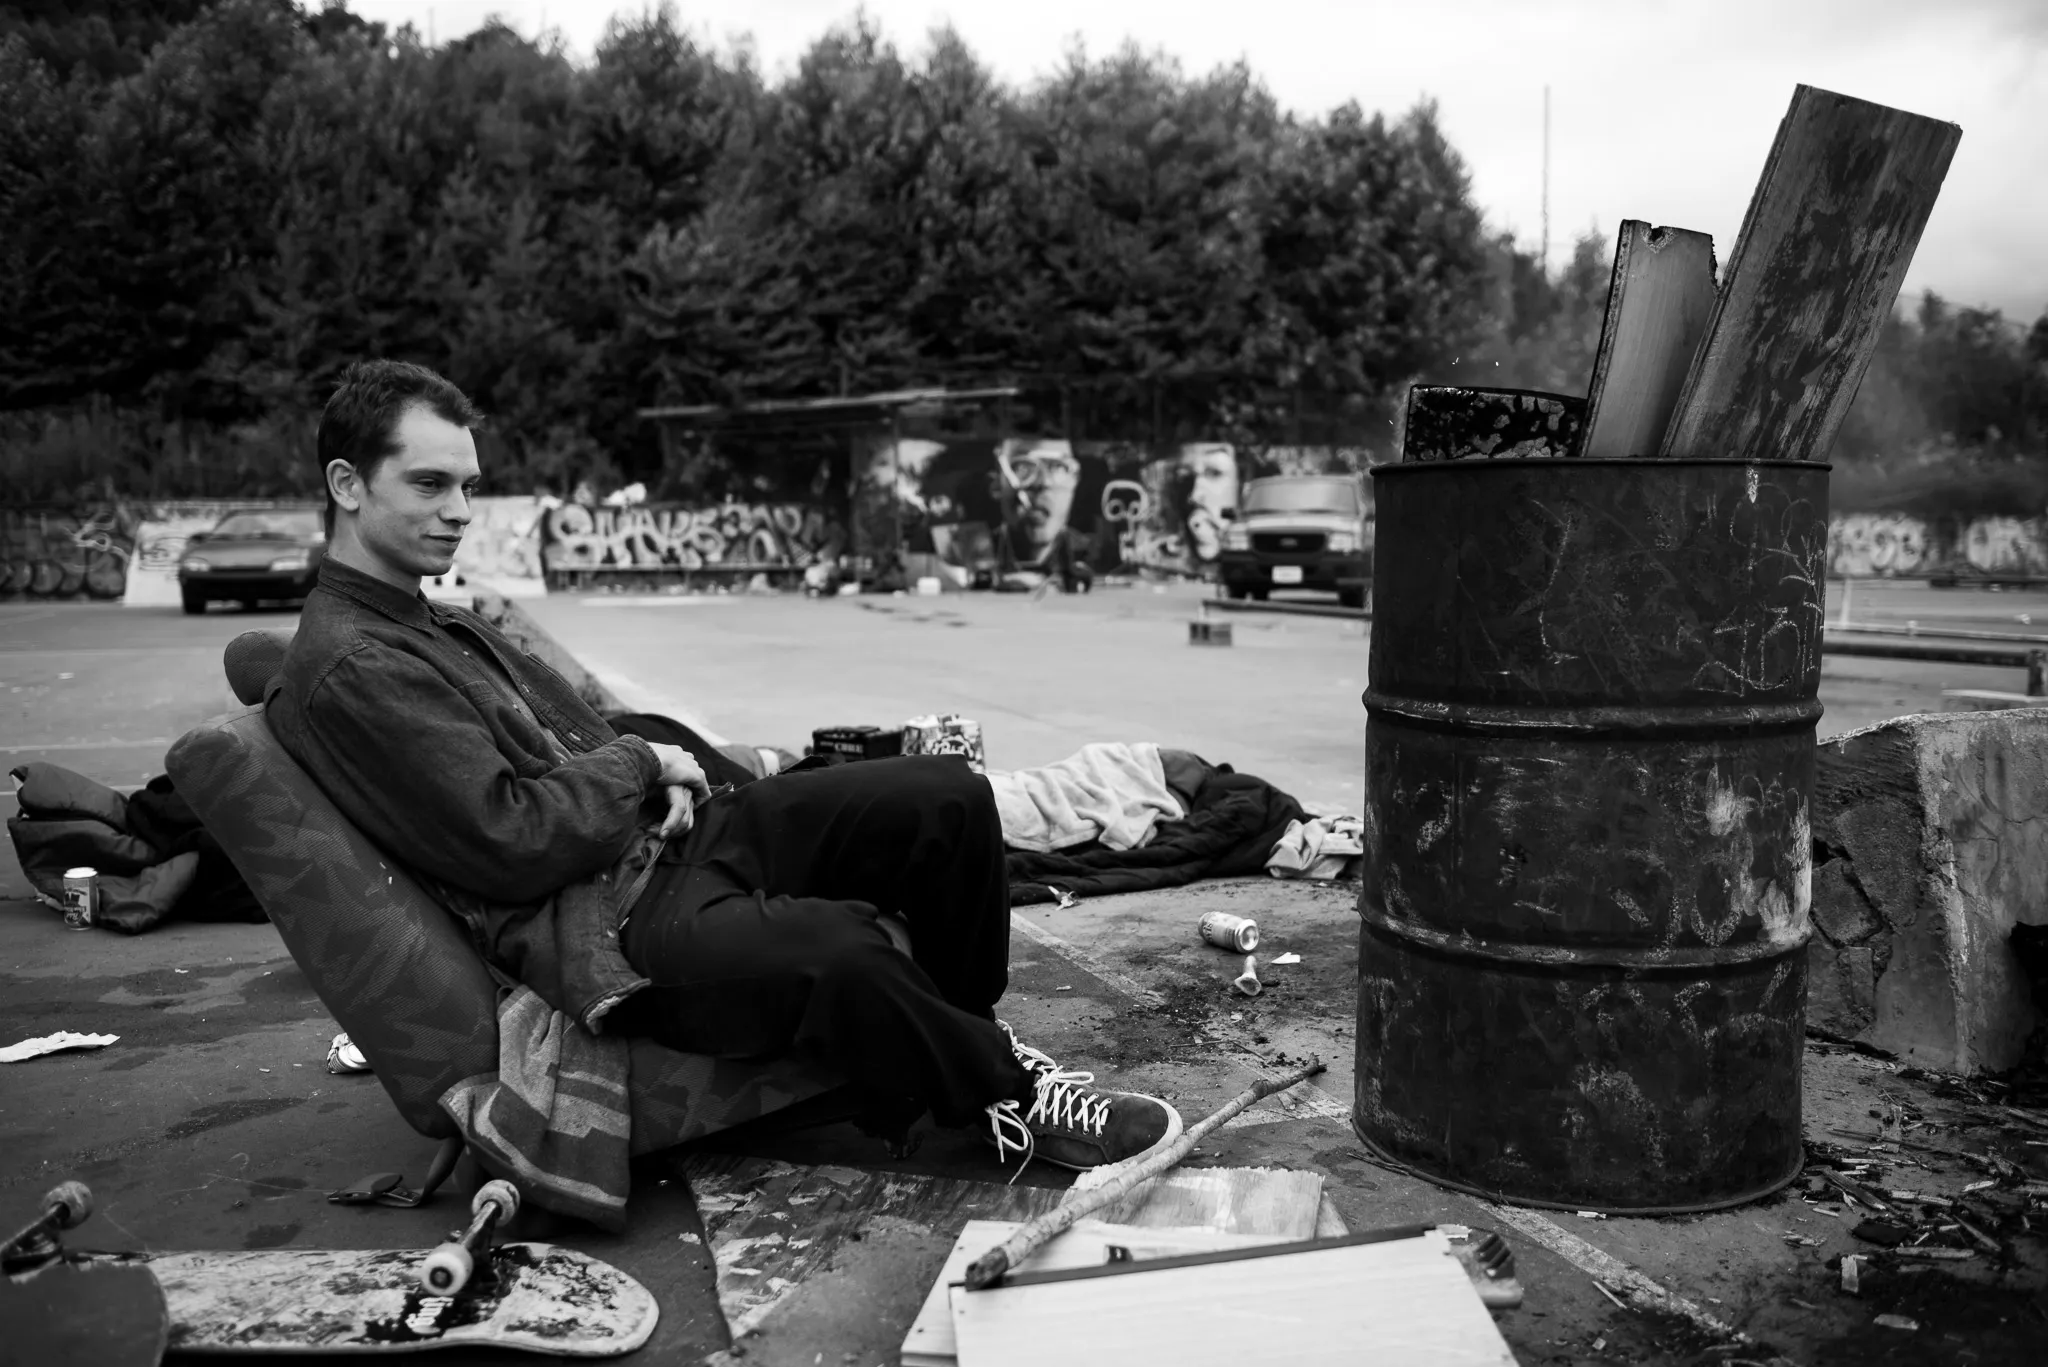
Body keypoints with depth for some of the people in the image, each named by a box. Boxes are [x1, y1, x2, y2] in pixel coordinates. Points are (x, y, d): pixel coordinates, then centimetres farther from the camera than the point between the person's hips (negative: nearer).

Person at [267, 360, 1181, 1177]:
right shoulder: (349, 671, -11)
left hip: (657, 838, 10)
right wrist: (641, 764, -5)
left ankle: (959, 1034, 13)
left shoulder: (445, 628, 20)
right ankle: (1005, 1096, -9)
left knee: (947, 798, -6)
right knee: (836, 946, -36)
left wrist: (659, 776, 0)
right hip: (605, 930, -9)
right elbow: (509, 844, -18)